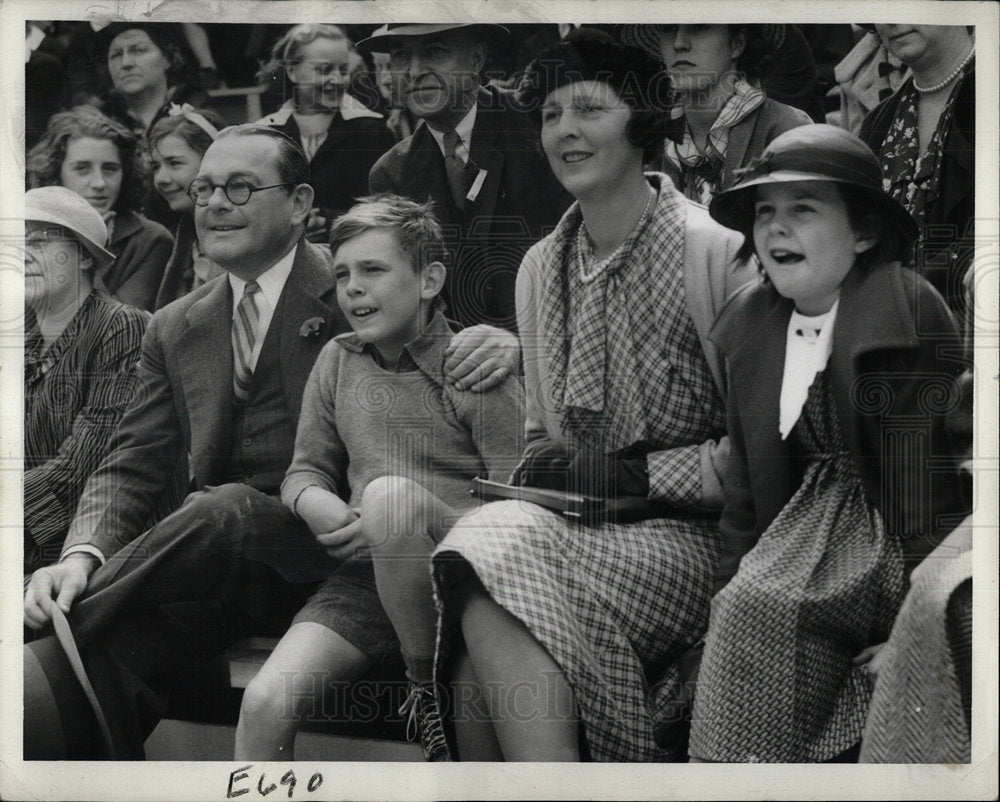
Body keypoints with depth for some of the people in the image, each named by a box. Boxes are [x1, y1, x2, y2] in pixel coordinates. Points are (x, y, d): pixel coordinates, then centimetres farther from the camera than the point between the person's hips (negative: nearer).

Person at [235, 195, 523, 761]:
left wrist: (401, 519, -18)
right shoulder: (337, 361, 14)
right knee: (266, 702, -21)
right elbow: (306, 470, 19)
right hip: (367, 576, 4)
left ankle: (431, 688, -16)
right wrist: (316, 503, -6)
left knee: (390, 491, -35)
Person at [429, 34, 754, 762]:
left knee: (492, 595, -30)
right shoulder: (540, 267, 14)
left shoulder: (717, 255, -7)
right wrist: (540, 473, -1)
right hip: (573, 525, 6)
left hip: (685, 533, -5)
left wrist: (628, 474, -14)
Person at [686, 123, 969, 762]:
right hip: (812, 531, 6)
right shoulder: (750, 322, 7)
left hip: (897, 538, -5)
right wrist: (733, 586, 4)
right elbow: (746, 480, 12)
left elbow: (929, 470, -16)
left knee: (761, 608, -25)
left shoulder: (908, 308, -12)